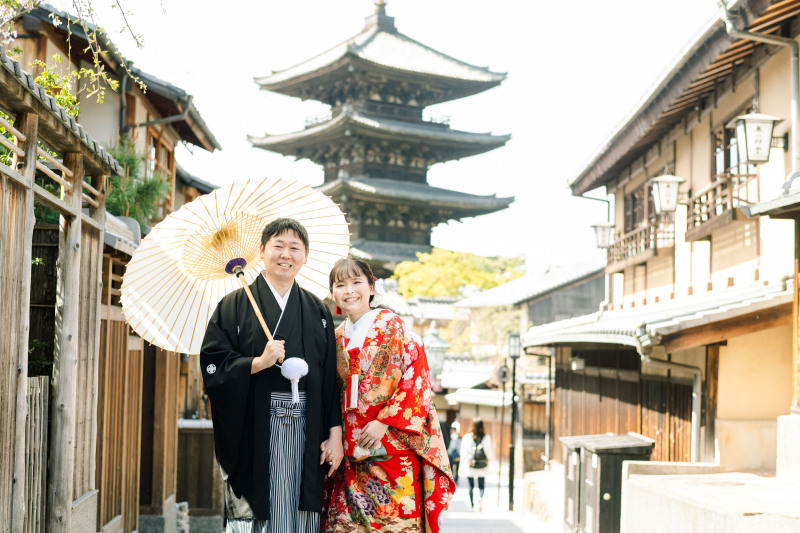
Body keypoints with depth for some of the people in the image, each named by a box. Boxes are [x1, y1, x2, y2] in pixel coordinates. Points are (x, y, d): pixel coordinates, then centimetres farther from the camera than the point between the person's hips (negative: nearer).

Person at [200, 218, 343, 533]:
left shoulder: (317, 311, 13)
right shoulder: (235, 306, 5)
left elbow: (331, 378, 10)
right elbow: (212, 367, -3)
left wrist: (335, 434, 3)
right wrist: (258, 362, -16)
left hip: (305, 433, 3)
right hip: (254, 433, -2)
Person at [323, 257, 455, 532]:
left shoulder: (391, 326, -2)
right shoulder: (338, 338, 14)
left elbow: (417, 378, -9)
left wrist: (385, 421, -15)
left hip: (393, 444, -5)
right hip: (353, 452, 5)